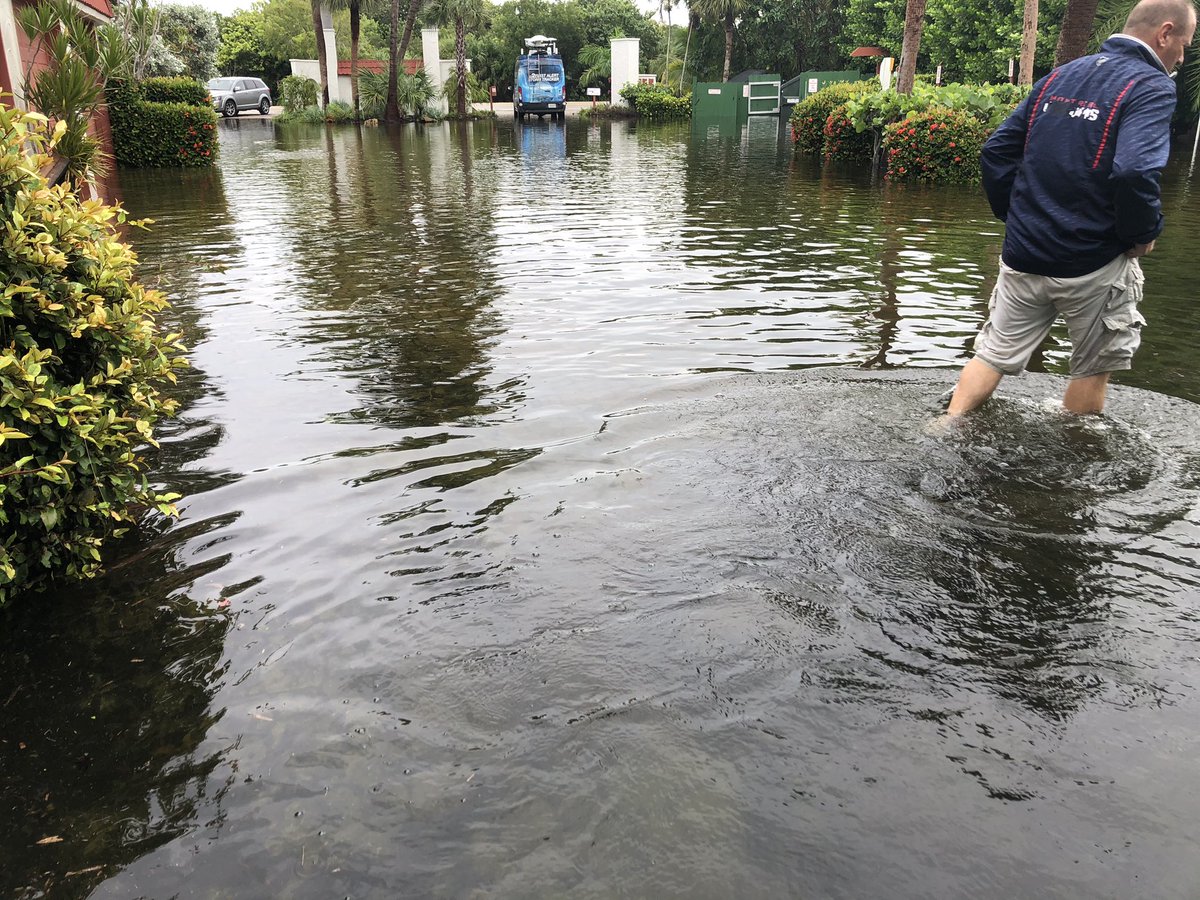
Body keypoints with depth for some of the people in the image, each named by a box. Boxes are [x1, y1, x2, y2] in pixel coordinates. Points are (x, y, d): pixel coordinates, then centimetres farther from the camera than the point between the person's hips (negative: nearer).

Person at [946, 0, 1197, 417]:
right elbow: (1135, 173, -26)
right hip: (1093, 265, -5)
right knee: (1093, 368, 15)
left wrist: (1012, 215, 14)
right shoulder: (1151, 86, -10)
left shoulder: (1059, 76, 10)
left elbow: (996, 150, 9)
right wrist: (1144, 234, -10)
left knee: (993, 354, 12)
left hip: (1023, 256, 5)